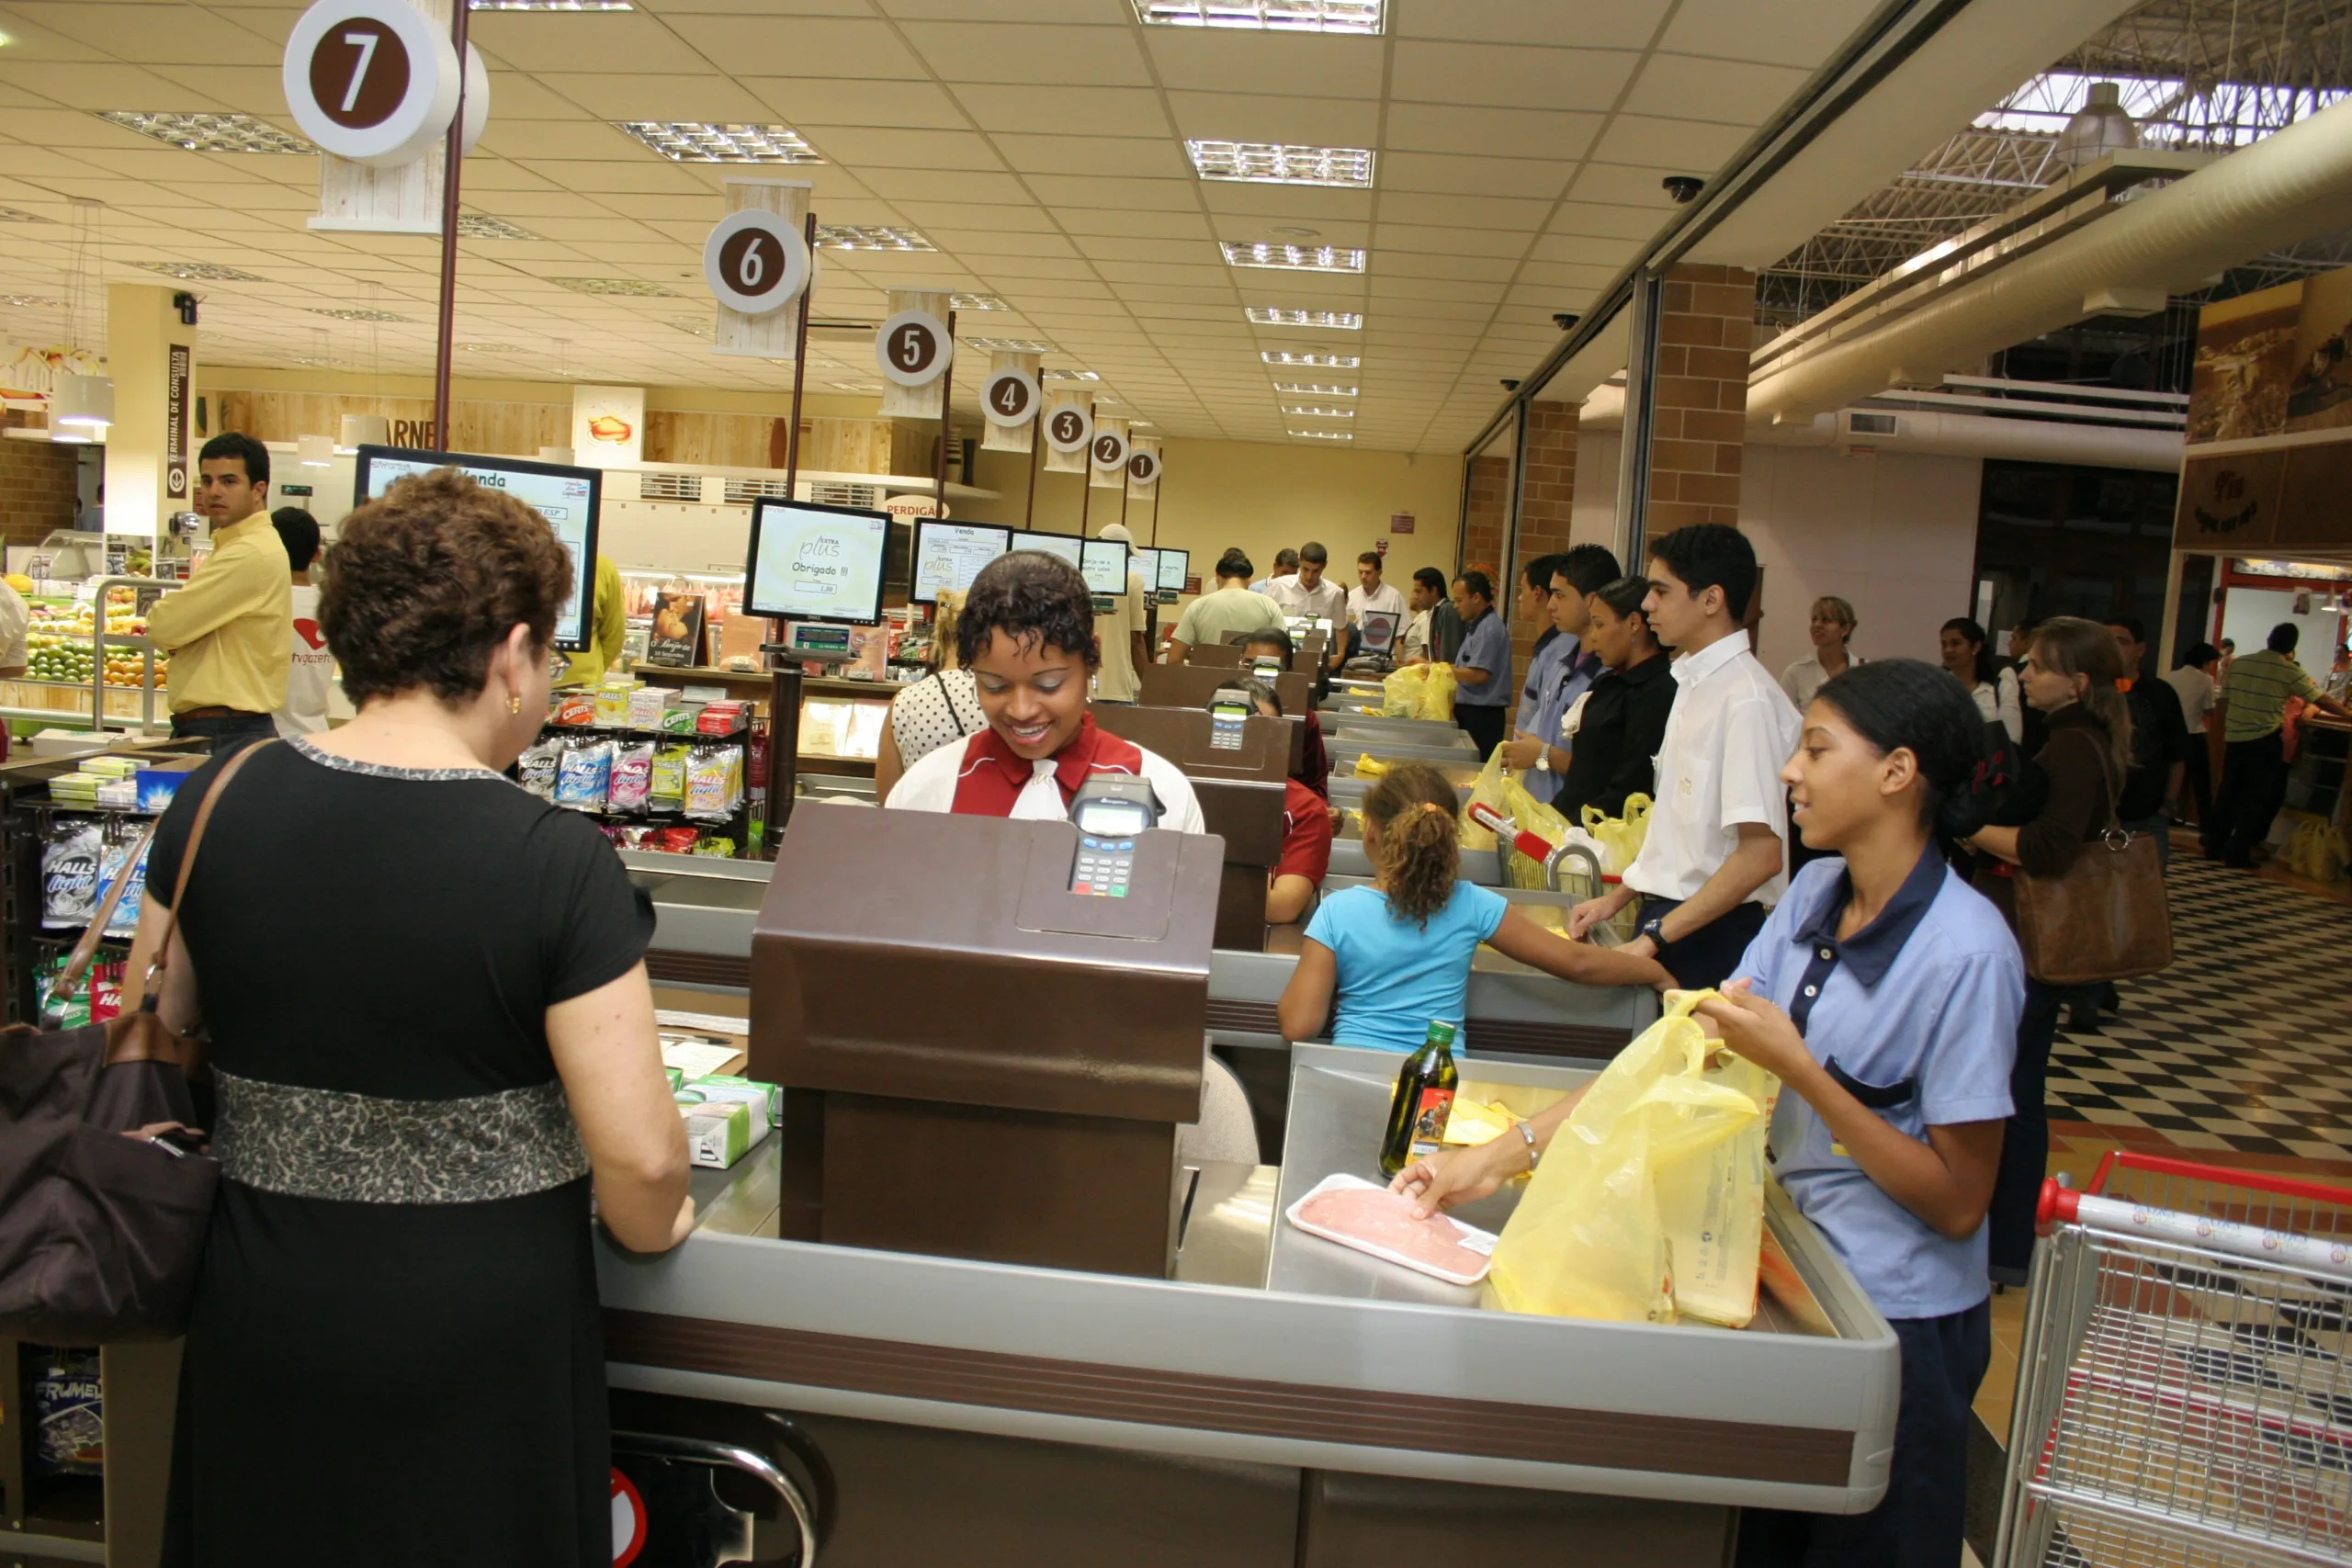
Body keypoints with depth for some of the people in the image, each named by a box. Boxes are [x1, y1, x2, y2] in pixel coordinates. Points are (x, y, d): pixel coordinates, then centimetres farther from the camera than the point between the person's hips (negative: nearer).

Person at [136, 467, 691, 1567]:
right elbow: (639, 1156, -20)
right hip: (483, 1342, -4)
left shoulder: (213, 805, -7)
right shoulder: (556, 863, -21)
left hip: (263, 1313, 4)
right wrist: (650, 1229, 1)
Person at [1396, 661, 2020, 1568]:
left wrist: (1795, 1066, -25)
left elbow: (1958, 1203, -19)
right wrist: (1501, 1156, -8)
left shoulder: (1966, 953, -22)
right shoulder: (1815, 893, -1)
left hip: (1897, 1324, -7)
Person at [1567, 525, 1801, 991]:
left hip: (1711, 931, -8)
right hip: (1667, 915, 8)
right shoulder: (1694, 682, 8)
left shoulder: (1747, 699, -19)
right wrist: (1620, 896, 14)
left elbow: (1761, 854, -22)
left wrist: (1655, 938, -20)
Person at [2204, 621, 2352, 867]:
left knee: (2228, 793, 12)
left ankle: (2214, 848, 15)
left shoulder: (2238, 664, 5)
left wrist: (2223, 735, 16)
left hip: (2234, 739, 4)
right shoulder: (2290, 671, -6)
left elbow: (2223, 702, 8)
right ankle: (2238, 853, 4)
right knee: (2255, 798, 4)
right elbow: (2321, 701, 0)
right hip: (2265, 742, -4)